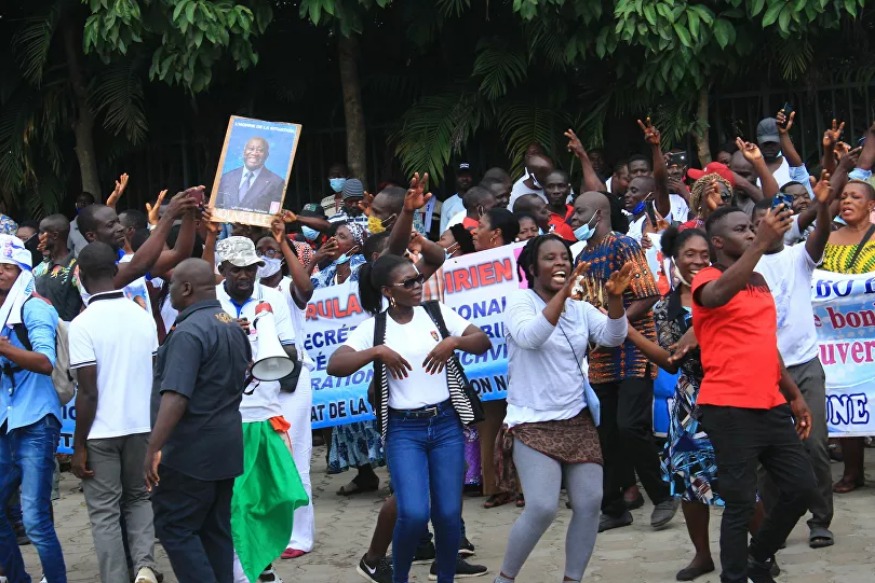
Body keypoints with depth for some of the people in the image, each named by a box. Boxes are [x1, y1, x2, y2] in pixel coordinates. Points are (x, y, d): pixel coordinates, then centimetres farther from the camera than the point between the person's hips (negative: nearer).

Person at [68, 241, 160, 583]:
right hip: (141, 426, 4)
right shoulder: (143, 317, 1)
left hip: (101, 433, -4)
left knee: (105, 512, 7)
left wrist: (78, 446, -7)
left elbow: (88, 392, -15)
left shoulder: (83, 324, -14)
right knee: (138, 498, 20)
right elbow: (157, 378, 7)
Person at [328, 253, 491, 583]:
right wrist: (377, 351, -21)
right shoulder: (373, 327, -3)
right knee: (414, 514, -14)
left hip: (446, 424, 2)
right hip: (403, 429, -2)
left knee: (449, 513, 1)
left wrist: (453, 342, -14)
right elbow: (334, 366, -12)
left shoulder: (437, 314, 4)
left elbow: (483, 342, 4)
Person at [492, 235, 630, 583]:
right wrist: (562, 293, -37)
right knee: (542, 509, -17)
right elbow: (531, 336, -27)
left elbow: (613, 336, -7)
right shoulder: (520, 301, -7)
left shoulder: (580, 308, 9)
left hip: (578, 421, 6)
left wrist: (615, 297, -25)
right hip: (534, 424, -6)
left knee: (590, 504, 0)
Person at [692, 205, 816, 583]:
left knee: (802, 486, 11)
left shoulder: (759, 282, 17)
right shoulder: (707, 279, -8)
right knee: (741, 502, -5)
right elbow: (718, 295, -34)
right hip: (729, 409, -8)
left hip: (771, 405, 8)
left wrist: (794, 395, 25)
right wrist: (761, 244, -38)